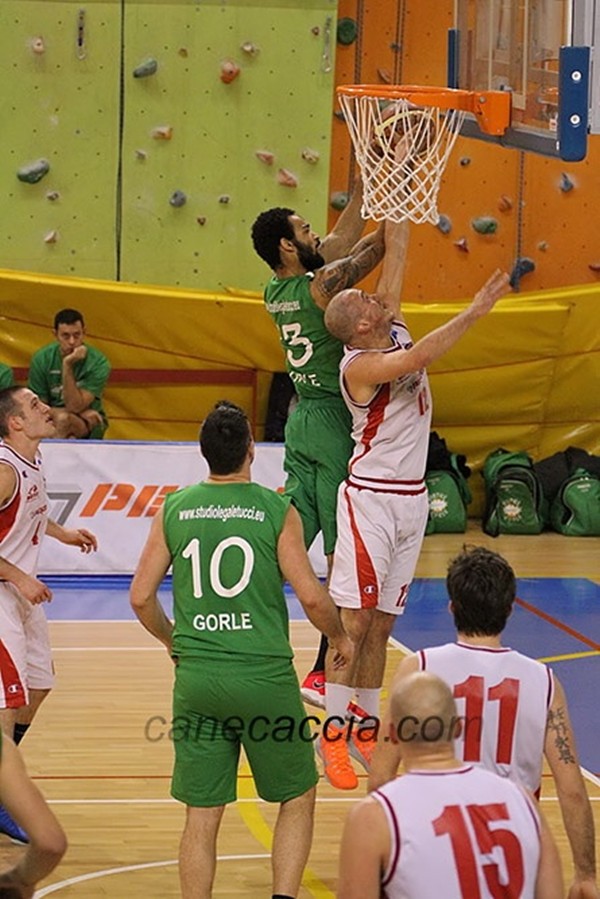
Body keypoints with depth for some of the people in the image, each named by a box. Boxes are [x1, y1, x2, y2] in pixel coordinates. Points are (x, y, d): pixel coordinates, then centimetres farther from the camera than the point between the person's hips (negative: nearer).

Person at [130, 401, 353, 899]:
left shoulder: (174, 510, 4)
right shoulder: (276, 511, -5)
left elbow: (141, 597, 5)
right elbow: (312, 596, -7)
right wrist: (340, 638, 13)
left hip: (196, 678, 3)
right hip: (265, 676, -2)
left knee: (202, 815, 9)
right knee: (297, 799, 14)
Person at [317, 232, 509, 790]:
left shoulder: (396, 332, 7)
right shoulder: (358, 364, -15)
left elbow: (394, 267, 10)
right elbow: (418, 358, -31)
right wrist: (473, 312, -29)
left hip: (411, 498, 8)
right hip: (371, 498, -8)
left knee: (382, 622, 11)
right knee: (353, 618, -8)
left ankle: (369, 728, 16)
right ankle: (333, 733, -5)